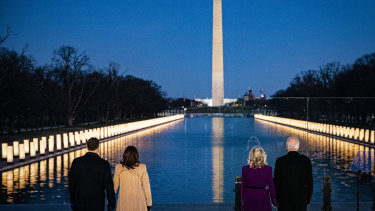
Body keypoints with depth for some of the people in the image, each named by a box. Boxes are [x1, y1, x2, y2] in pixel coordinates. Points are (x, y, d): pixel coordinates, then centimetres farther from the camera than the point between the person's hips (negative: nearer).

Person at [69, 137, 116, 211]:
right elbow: (109, 186, -9)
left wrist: (72, 201, 16)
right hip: (97, 205, -2)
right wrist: (111, 205, 1)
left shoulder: (76, 162, -5)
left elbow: (71, 183, 4)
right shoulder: (104, 164, -12)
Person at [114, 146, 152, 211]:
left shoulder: (119, 167, -5)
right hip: (138, 202, -1)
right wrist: (149, 203, 6)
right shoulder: (142, 167, -7)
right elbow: (146, 186, -4)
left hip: (124, 202, 1)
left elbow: (114, 185, 2)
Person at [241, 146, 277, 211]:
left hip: (249, 198, 1)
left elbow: (243, 186, 2)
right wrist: (274, 201, 8)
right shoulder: (268, 169, -7)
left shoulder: (245, 169, -3)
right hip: (263, 198, -1)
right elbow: (271, 186, -2)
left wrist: (243, 200, 12)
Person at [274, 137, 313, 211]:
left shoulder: (280, 161, -9)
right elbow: (309, 181, 0)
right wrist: (308, 197, 11)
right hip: (301, 199, 1)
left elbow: (276, 181, -5)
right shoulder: (306, 160, -5)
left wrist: (275, 197, 7)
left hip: (284, 199, -1)